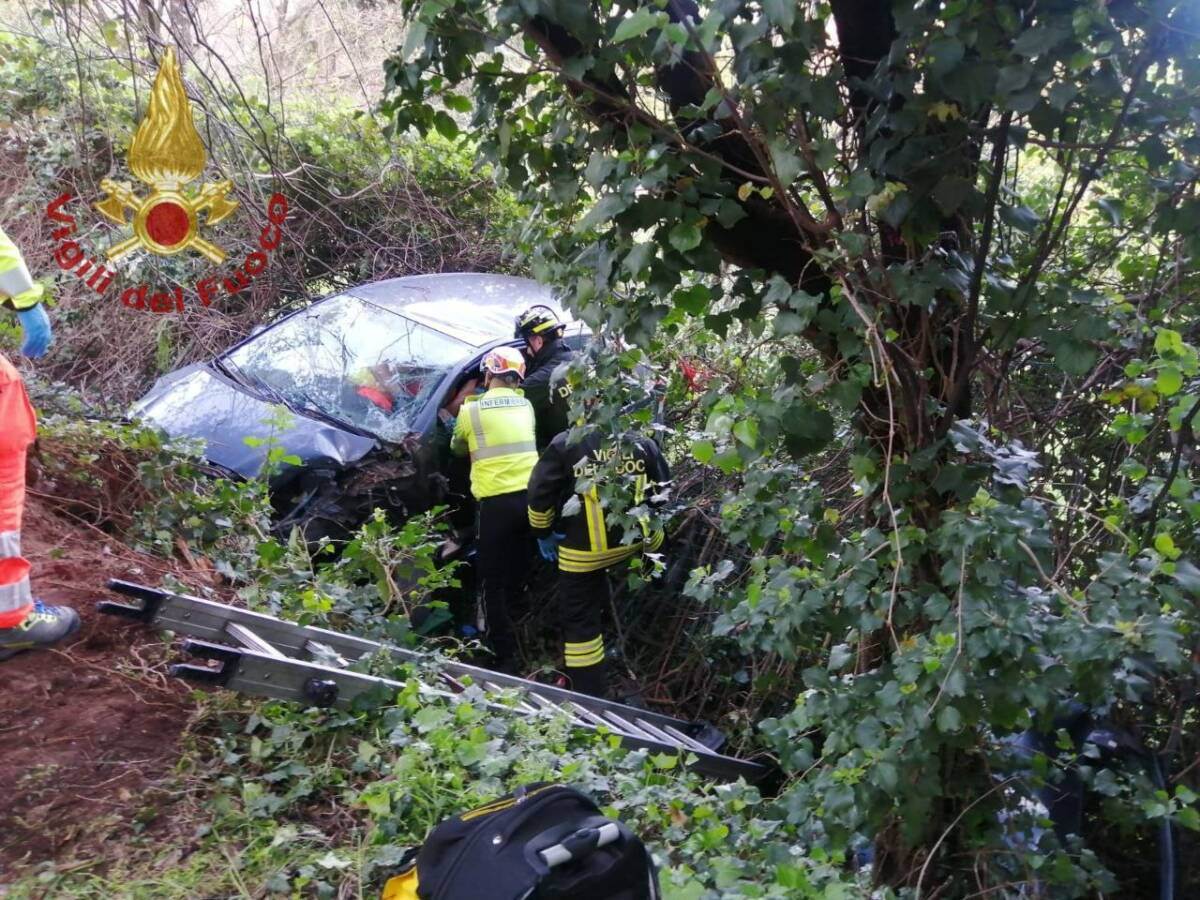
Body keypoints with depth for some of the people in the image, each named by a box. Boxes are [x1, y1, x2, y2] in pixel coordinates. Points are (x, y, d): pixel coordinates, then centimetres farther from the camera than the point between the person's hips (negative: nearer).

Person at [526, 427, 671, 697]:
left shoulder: (565, 444, -12)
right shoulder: (643, 443, -4)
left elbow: (539, 493, -8)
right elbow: (662, 490, 6)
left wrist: (543, 533, 9)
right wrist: (648, 522, 24)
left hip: (582, 552, -3)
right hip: (636, 544, 3)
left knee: (580, 622, 8)